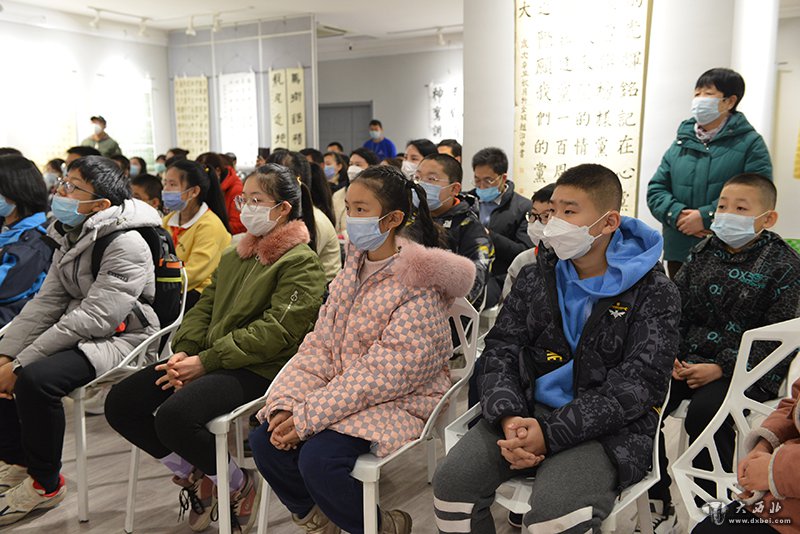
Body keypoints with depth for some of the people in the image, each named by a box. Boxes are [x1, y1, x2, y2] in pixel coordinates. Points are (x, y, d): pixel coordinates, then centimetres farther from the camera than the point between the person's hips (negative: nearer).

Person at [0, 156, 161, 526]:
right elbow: (47, 301, 5)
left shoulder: (126, 245, -21)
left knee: (36, 378, -27)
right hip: (79, 332, 9)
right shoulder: (70, 235, 8)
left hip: (123, 337, -9)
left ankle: (45, 484, -5)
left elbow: (92, 319, -26)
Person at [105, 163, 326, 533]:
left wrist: (206, 362, -20)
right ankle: (193, 474, 16)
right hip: (210, 360, 9)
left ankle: (239, 483, -1)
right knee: (121, 404, -3)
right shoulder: (235, 255, 19)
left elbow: (275, 331, -18)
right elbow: (206, 306, 15)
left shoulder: (301, 262, -8)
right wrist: (185, 350, -5)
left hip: (260, 369, -8)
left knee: (173, 417, -30)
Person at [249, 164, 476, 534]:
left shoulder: (419, 285, -19)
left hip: (399, 401, -7)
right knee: (264, 441, -7)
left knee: (318, 459, -26)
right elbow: (319, 344, 2)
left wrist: (308, 417, -23)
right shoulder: (354, 268, 6)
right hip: (341, 389, 7)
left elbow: (386, 373, -23)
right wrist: (285, 404, -12)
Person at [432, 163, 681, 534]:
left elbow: (637, 384, -13)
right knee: (452, 484, -16)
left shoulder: (653, 292, -5)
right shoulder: (537, 276, 9)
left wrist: (550, 433, -21)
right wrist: (509, 416, -15)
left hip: (607, 428, -4)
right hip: (527, 410, 4)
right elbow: (500, 348, 5)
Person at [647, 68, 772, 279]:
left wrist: (706, 217, -19)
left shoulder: (750, 143, 0)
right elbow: (655, 189, 7)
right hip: (679, 253, 4)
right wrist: (678, 214, -12)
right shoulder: (681, 142, 12)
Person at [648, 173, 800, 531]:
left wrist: (722, 368, -19)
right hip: (690, 360, 5)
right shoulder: (704, 252, 10)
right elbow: (676, 307, 11)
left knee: (704, 412, -31)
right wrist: (672, 354, -5)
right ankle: (658, 501, 2)